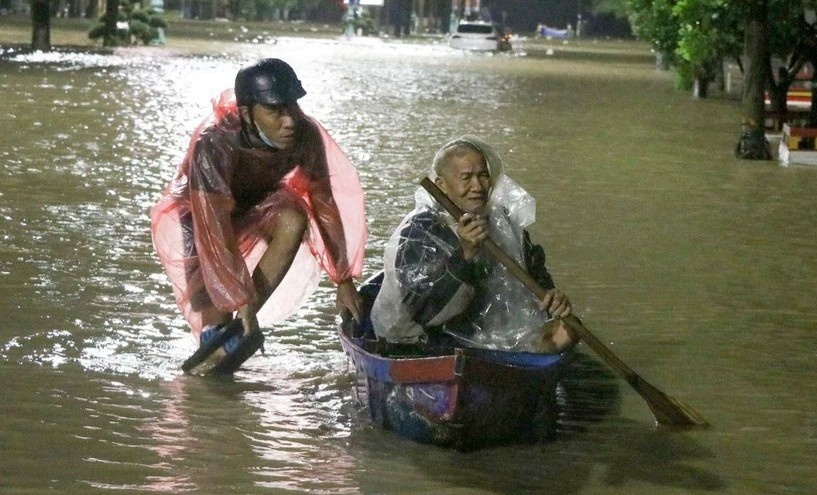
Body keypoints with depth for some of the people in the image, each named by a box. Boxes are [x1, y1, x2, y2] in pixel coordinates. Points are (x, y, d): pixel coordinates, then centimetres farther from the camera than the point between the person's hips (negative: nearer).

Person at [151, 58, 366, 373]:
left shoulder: (305, 135, -25)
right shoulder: (214, 145, -38)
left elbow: (324, 204, -16)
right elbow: (214, 230, -39)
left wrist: (344, 280, -14)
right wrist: (242, 300, -39)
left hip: (251, 208, 4)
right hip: (193, 214, -4)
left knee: (293, 219, -29)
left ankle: (234, 328, -23)